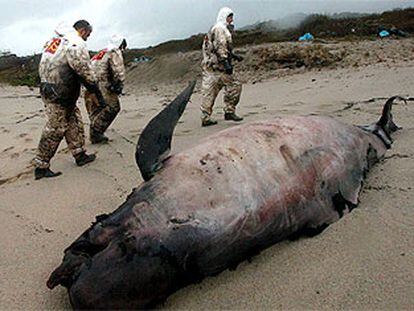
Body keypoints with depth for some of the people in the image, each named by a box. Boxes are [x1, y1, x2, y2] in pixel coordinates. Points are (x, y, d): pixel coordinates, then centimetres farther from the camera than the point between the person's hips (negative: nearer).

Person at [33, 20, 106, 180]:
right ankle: (41, 167, 6)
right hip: (59, 94, -10)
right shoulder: (77, 44, -12)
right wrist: (99, 94, -9)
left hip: (48, 87, 10)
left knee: (74, 122, 16)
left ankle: (80, 155, 23)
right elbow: (85, 73, -16)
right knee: (55, 129, -3)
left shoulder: (56, 39, 16)